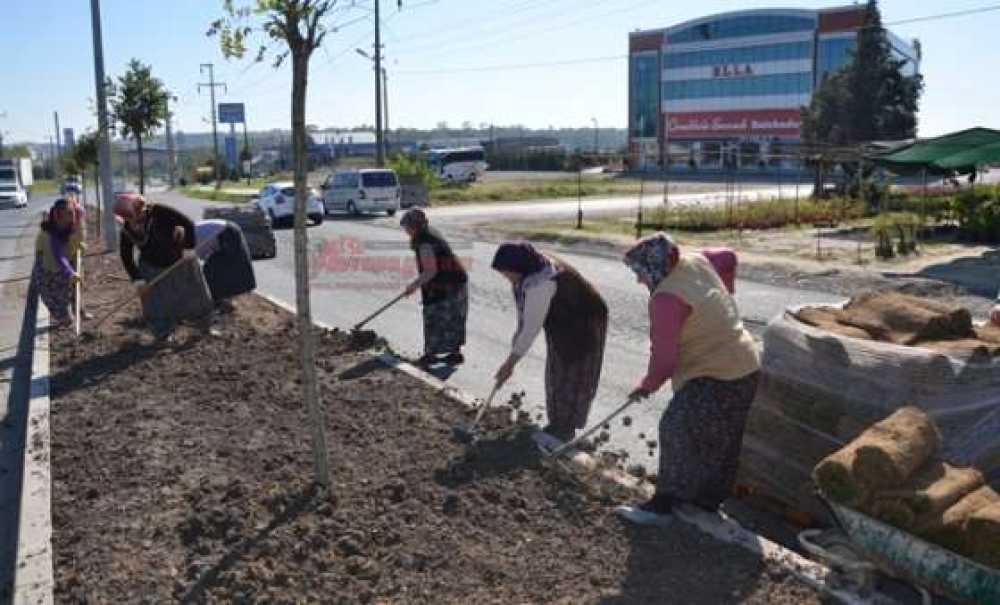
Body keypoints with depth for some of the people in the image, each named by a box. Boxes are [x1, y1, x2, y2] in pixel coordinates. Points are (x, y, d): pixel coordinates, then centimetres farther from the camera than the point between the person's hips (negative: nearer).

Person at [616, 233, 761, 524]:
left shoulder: (667, 298, -23)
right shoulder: (695, 262, 2)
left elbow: (664, 356, -19)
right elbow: (728, 257, 24)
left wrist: (647, 386, -3)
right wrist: (723, 296, 30)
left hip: (716, 379, -10)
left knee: (676, 432, -10)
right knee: (721, 442, 17)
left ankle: (664, 502, -5)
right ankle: (708, 499, 29)